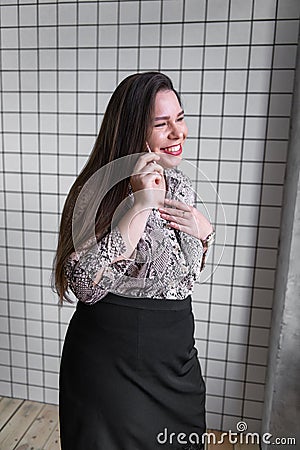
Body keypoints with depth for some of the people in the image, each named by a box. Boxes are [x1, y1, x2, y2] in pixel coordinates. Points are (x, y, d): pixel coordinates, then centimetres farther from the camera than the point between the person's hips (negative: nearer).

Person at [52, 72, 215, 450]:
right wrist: (140, 205, -34)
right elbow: (85, 285, -31)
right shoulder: (103, 190, -20)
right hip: (112, 363, -6)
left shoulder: (180, 183, 1)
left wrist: (203, 231, -8)